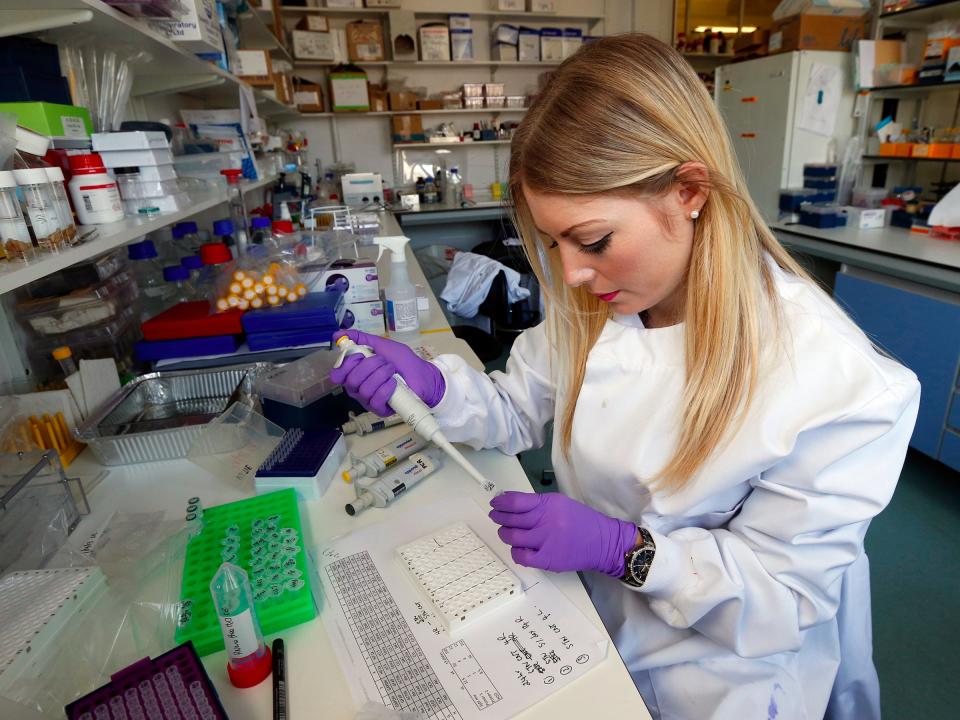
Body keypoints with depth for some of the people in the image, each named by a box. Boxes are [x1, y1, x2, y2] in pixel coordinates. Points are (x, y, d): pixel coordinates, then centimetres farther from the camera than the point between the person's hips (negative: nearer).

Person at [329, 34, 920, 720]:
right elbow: (523, 411, -4)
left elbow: (788, 582, -21)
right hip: (592, 612, 5)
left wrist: (625, 549, -34)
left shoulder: (832, 379, -30)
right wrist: (432, 385, -23)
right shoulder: (592, 301, -15)